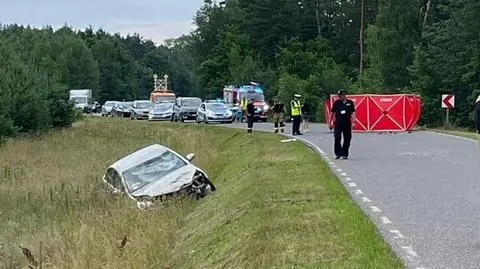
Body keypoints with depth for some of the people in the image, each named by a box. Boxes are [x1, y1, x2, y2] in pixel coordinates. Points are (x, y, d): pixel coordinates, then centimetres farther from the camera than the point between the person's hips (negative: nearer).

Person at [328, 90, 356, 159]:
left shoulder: (350, 102, 5)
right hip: (338, 124, -1)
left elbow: (353, 113, 6)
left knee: (347, 139, 4)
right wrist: (330, 123, 7)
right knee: (337, 138, -9)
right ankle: (338, 154, -1)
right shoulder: (336, 103, 5)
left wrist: (353, 122, -6)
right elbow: (332, 113, 9)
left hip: (347, 124, 1)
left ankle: (344, 154, 14)